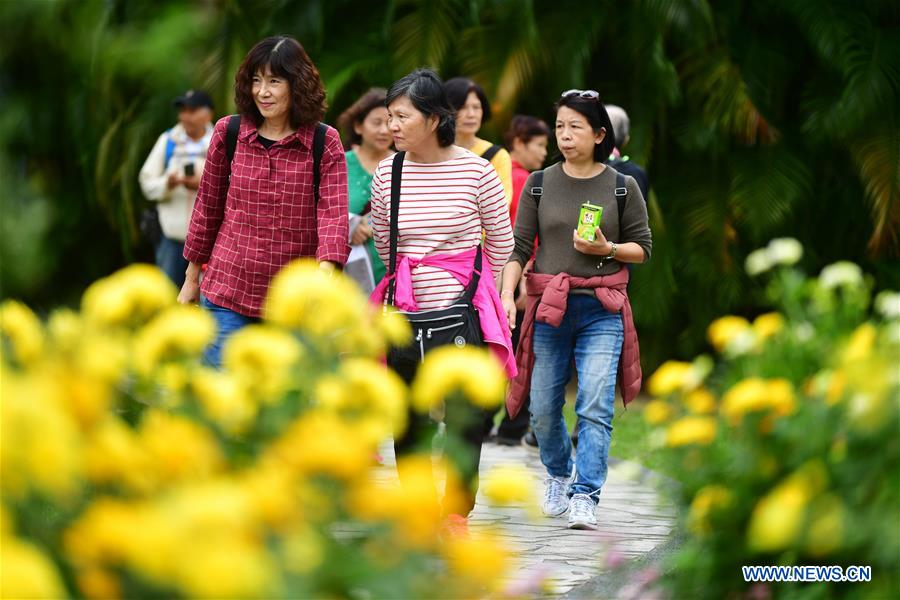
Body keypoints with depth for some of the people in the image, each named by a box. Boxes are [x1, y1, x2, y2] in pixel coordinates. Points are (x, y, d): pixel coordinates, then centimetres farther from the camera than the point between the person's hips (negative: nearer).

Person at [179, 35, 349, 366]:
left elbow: (334, 214, -14)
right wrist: (191, 278, 17)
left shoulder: (325, 143, -3)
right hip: (228, 292, 1)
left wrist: (325, 275, -32)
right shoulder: (228, 133, 3)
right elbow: (207, 207, 12)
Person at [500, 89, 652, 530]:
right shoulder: (540, 184, 5)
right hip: (548, 308, 2)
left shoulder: (623, 187, 3)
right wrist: (506, 295, -10)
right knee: (544, 408, 7)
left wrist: (607, 249, -12)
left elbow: (643, 248, 7)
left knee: (595, 407, -12)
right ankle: (558, 476, 34)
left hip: (602, 311, -2)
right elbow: (518, 246, 3)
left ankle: (585, 498, -10)